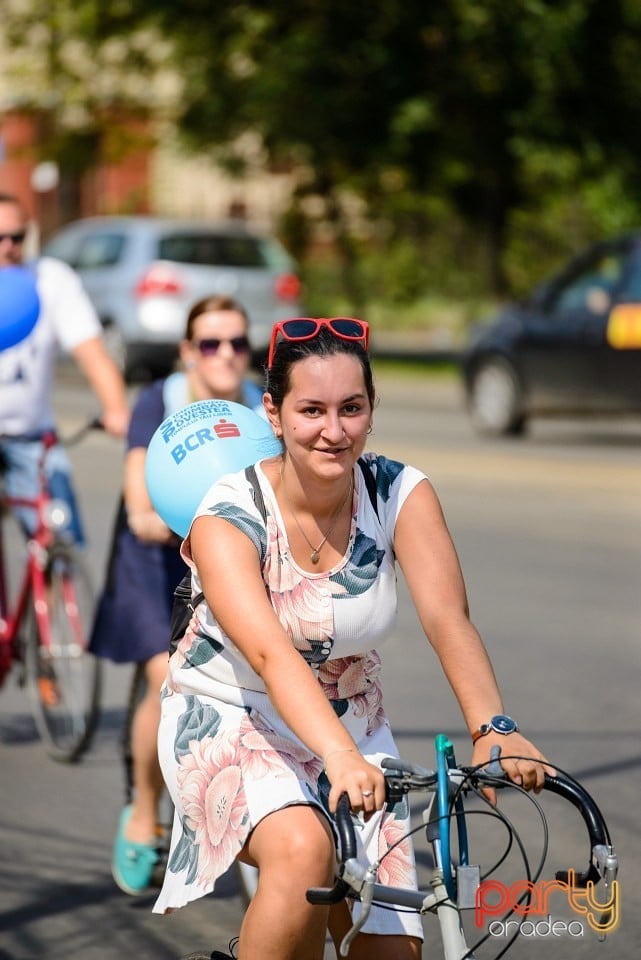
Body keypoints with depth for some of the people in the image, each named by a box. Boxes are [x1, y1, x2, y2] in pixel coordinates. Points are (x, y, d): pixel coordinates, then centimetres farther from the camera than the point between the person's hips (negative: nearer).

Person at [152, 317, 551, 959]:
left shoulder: (402, 495, -11)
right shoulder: (228, 516, -21)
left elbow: (447, 621, -25)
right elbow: (270, 654, -36)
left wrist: (493, 730, -43)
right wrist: (340, 758, -53)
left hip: (352, 726, 4)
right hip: (228, 721, -4)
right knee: (305, 850, -35)